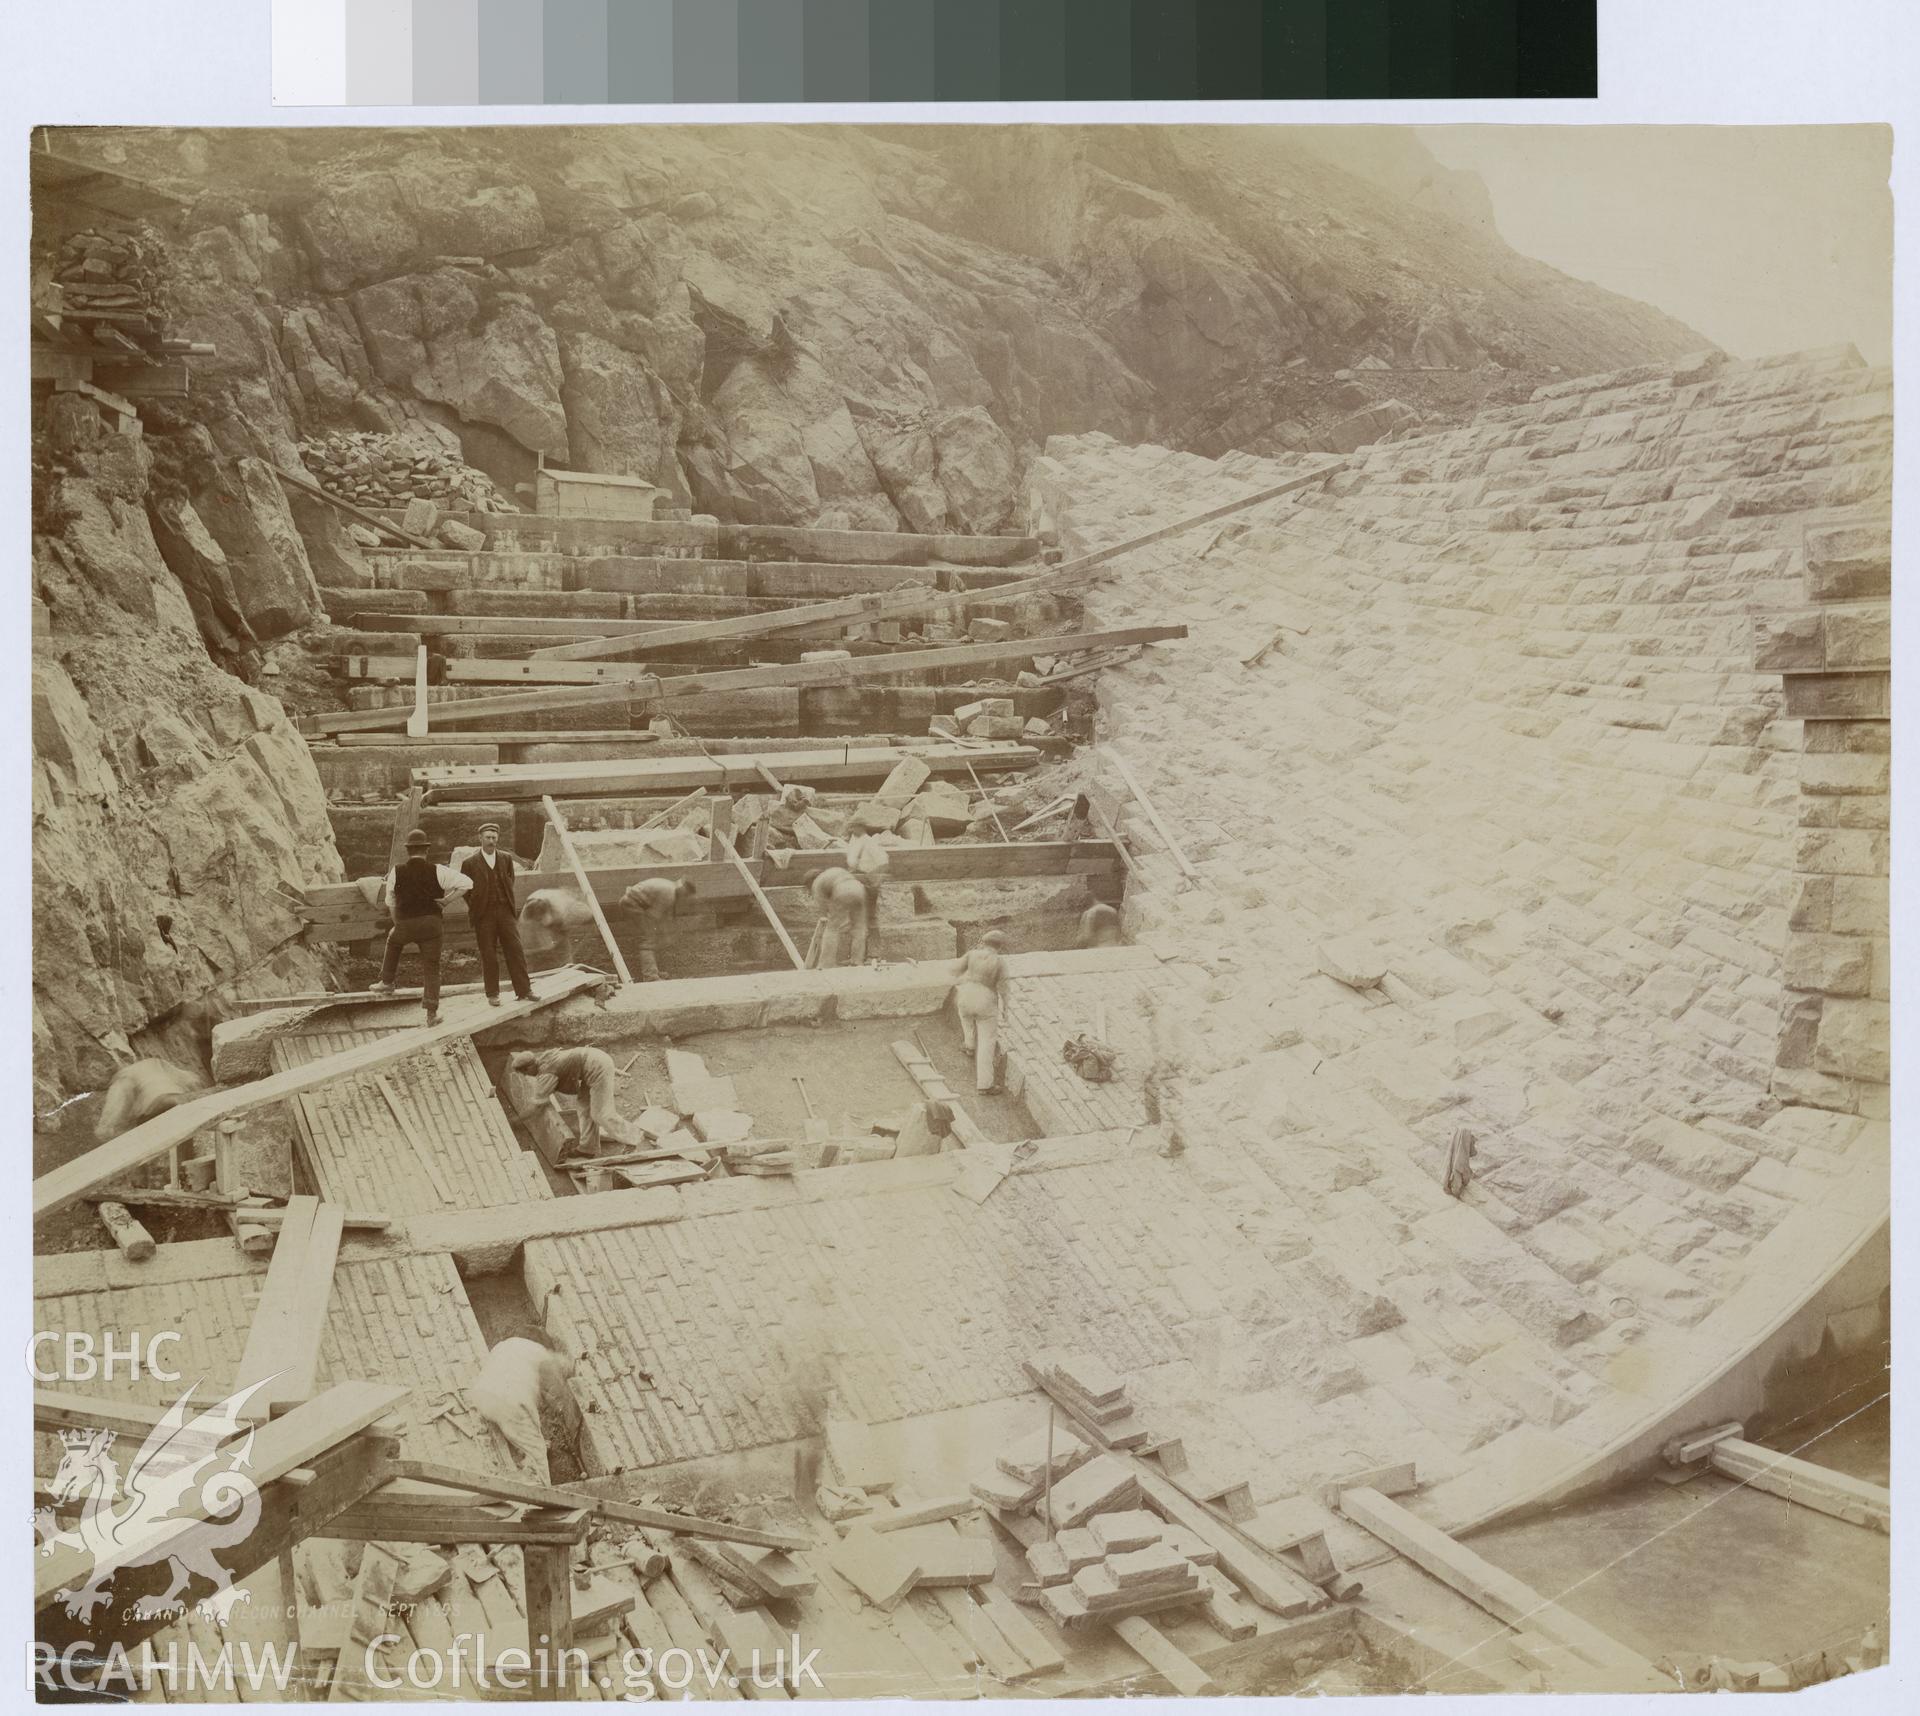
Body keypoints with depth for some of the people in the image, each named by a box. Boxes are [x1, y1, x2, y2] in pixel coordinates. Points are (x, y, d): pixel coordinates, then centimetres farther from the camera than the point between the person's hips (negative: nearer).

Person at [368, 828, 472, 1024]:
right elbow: (466, 883, -8)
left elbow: (391, 903, 11)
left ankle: (386, 983, 38)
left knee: (393, 940, 35)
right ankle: (432, 1013, 2)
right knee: (431, 968, 6)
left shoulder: (396, 871, 2)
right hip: (431, 924, -1)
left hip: (405, 925, 1)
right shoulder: (437, 871, -3)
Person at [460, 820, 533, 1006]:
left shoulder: (506, 858, 6)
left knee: (515, 951, -2)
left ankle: (524, 991, 1)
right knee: (488, 955, 1)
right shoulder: (470, 863, -2)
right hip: (484, 915, -2)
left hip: (506, 911, 2)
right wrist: (475, 907, 9)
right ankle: (492, 995, 8)